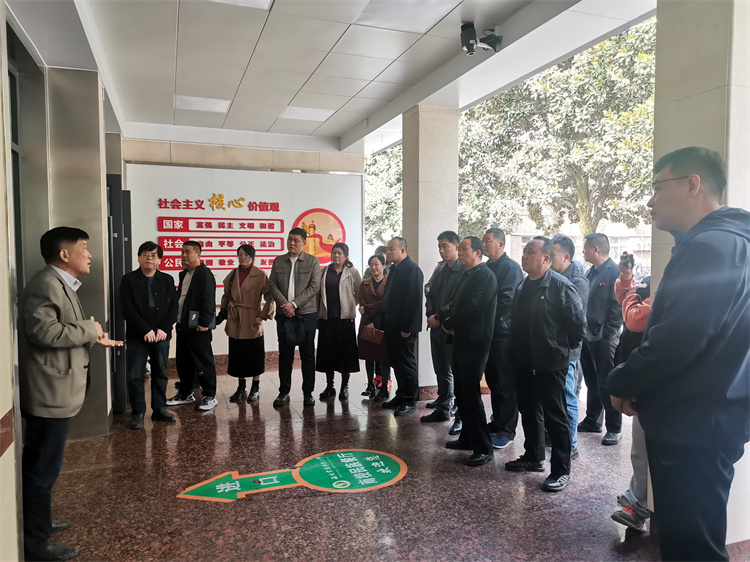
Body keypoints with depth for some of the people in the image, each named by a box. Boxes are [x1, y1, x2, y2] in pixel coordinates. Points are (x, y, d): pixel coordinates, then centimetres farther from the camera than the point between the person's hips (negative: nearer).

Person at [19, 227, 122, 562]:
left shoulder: (61, 285, 14)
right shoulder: (46, 284, -19)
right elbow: (43, 331, -30)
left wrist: (94, 339, 8)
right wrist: (90, 329, -19)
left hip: (53, 392, 11)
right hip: (48, 394, -11)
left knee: (39, 465, 22)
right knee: (43, 467, 1)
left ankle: (38, 523, 37)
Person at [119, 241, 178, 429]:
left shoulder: (167, 280, 9)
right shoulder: (128, 280, 1)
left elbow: (173, 307, 2)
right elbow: (127, 309, -8)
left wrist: (164, 329, -11)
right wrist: (145, 330, -16)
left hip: (161, 335, 3)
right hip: (137, 336, -2)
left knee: (160, 374, 10)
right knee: (135, 376, 1)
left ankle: (159, 409, 19)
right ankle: (138, 412, 12)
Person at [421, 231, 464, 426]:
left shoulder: (464, 270, -12)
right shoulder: (440, 268, 13)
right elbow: (429, 291, 16)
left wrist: (439, 317, -12)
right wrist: (430, 314, 2)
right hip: (436, 327, 8)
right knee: (441, 371, 16)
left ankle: (462, 416, 8)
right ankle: (443, 408, 28)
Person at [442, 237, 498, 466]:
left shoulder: (485, 276, -15)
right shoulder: (467, 274, 14)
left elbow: (472, 309, -22)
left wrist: (449, 323, -7)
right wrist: (449, 322, -1)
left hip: (475, 342, -9)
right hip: (462, 339, 9)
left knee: (471, 393, -7)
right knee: (462, 392, 15)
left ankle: (484, 448, 2)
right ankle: (468, 437, 28)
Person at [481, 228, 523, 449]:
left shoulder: (511, 267, -10)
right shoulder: (486, 267, 14)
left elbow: (506, 300, -20)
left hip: (503, 333, -8)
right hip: (488, 331, 8)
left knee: (506, 384, 0)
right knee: (493, 381, 15)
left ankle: (507, 429, 8)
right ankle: (497, 421, 28)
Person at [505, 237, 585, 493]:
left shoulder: (560, 286, -14)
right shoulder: (523, 286, 11)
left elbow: (578, 322, -13)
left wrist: (565, 347, -2)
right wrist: (516, 351, 14)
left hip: (550, 364, -8)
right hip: (524, 363, 8)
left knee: (554, 416, 1)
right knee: (529, 412, 18)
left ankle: (561, 471, 13)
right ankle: (533, 457, 34)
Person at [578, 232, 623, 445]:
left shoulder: (614, 272, -13)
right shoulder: (590, 272, 12)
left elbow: (618, 307, -17)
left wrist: (606, 334, -17)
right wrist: (583, 330, 8)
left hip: (604, 338, -8)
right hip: (588, 336, 8)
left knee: (606, 384, 1)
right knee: (592, 382, 17)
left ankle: (614, 429, 13)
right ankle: (592, 421, 29)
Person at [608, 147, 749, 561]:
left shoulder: (710, 247, -18)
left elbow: (677, 338, -27)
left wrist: (622, 383, -11)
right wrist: (636, 383, 7)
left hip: (693, 426, -10)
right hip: (701, 421, 10)